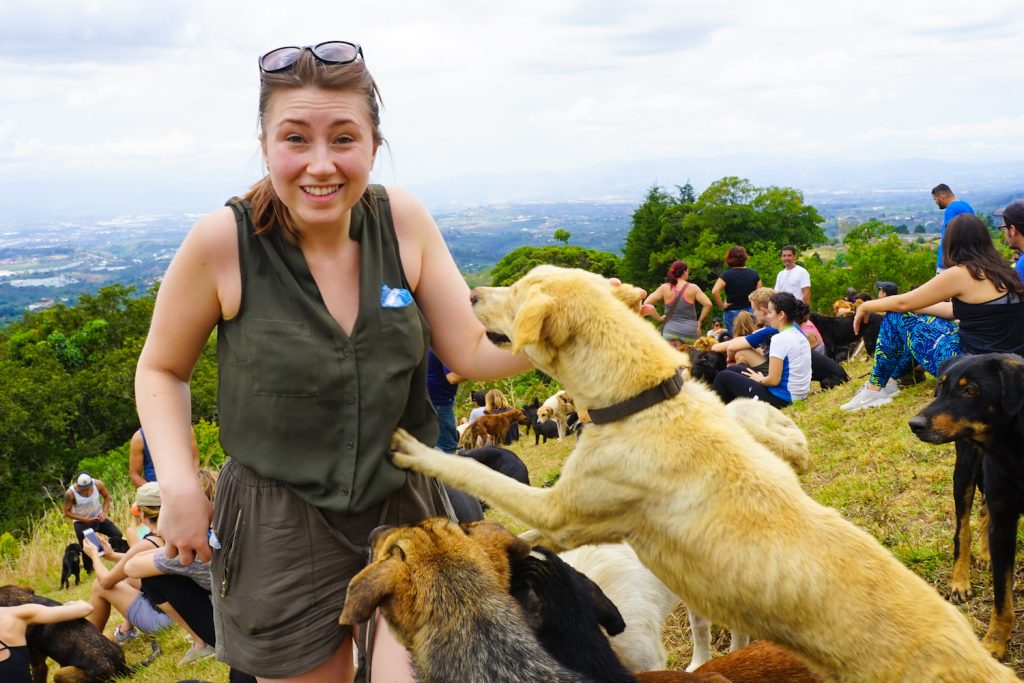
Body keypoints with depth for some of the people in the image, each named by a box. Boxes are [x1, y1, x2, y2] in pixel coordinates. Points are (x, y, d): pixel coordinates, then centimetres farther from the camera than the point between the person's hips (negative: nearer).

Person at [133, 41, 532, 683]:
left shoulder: (403, 220, -9)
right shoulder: (223, 241, -16)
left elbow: (472, 352, -4)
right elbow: (161, 370, -1)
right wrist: (180, 486, -11)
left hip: (406, 505, 2)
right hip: (279, 526, -1)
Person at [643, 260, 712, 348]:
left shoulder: (664, 288, 1)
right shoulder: (693, 288, -1)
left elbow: (646, 303, -3)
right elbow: (708, 304, -7)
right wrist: (699, 322, 3)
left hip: (670, 332, 0)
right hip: (690, 332, 0)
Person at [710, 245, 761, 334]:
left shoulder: (727, 274, -8)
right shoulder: (754, 273, 3)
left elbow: (714, 292, -20)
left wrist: (721, 305, -9)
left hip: (732, 312, -3)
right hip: (750, 312, 3)